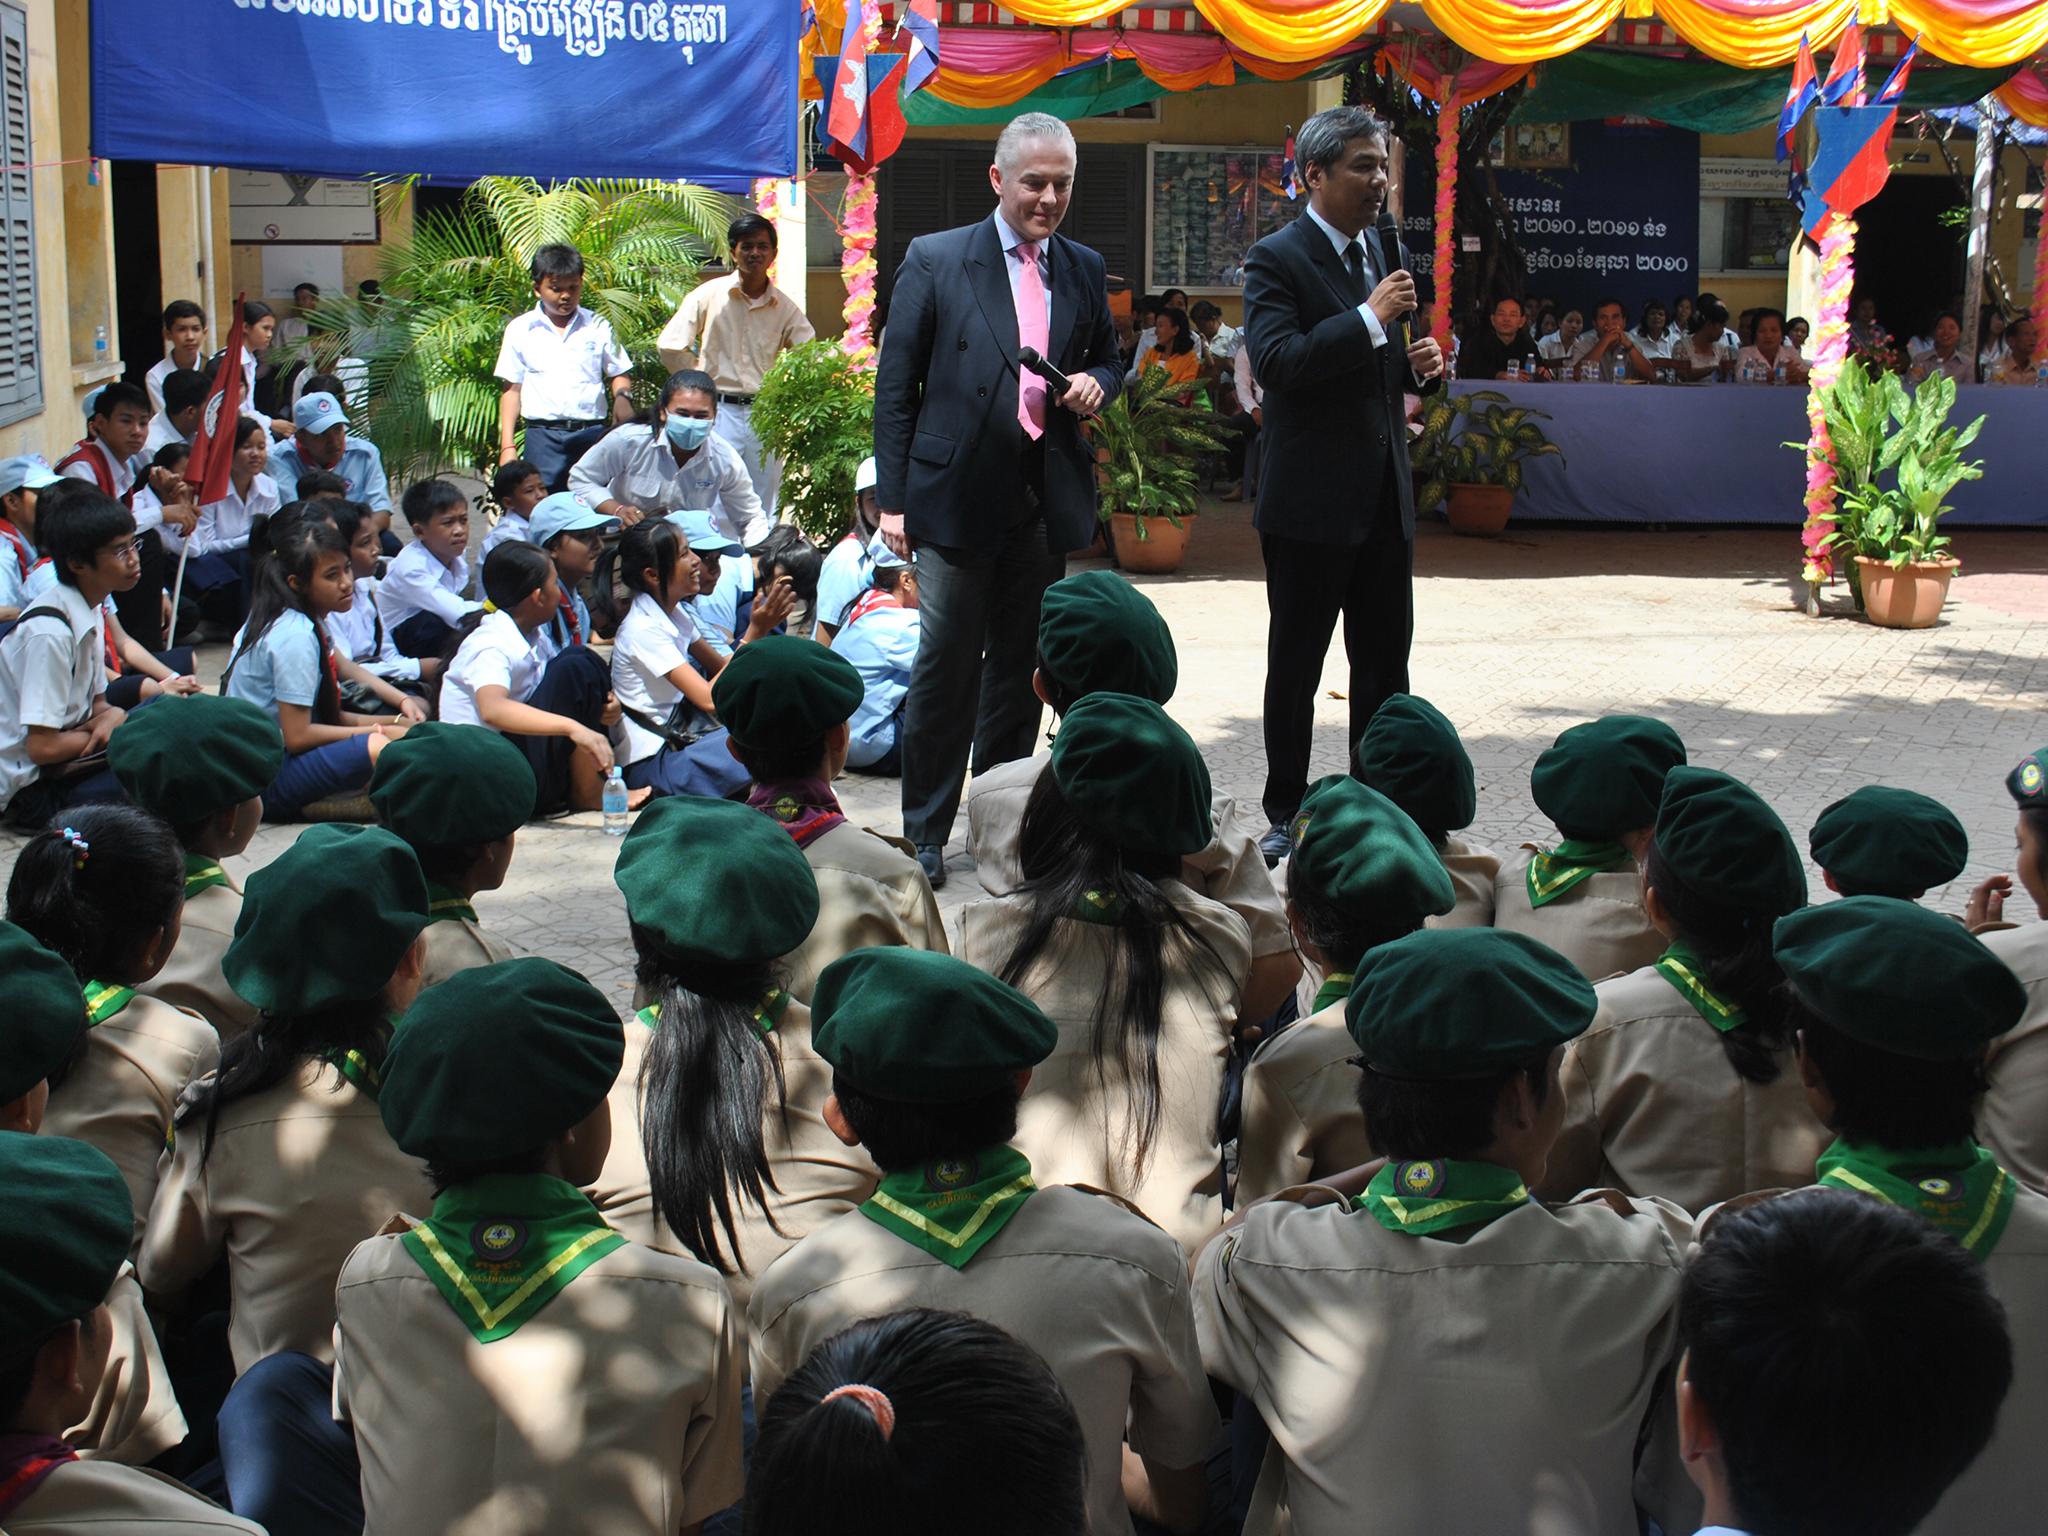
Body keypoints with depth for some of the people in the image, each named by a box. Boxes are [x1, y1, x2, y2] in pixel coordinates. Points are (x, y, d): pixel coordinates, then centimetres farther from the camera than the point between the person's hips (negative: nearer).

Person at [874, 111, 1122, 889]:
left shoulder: (1084, 268, 10)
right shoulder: (934, 260, -2)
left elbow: (1109, 357, 24)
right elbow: (896, 386, -2)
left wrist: (1097, 382, -1)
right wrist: (892, 497, -6)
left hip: (1046, 498, 4)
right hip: (956, 496, -4)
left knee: (1019, 668, 11)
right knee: (945, 669, -3)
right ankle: (924, 832, 9)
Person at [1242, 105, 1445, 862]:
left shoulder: (1385, 252, 13)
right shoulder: (1278, 259, -10)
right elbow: (1274, 362, -24)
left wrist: (1419, 363, 0)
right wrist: (1370, 318, -25)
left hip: (1384, 497, 7)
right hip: (1312, 501, -7)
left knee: (1386, 665, 11)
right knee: (1294, 668, 5)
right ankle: (1287, 816, 16)